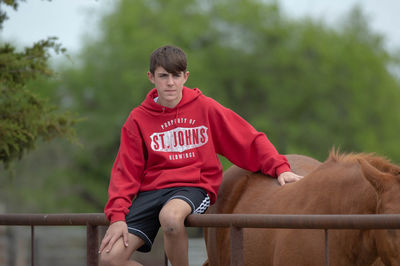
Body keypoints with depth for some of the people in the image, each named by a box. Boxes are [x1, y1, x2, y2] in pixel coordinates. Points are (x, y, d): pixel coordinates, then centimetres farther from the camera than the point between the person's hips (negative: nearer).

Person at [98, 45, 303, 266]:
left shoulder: (205, 108, 4)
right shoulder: (138, 119, 6)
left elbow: (249, 140, 6)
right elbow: (125, 172, 4)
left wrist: (280, 168, -7)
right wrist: (117, 216, -9)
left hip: (193, 187, -2)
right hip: (151, 190, 2)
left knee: (170, 216, -40)